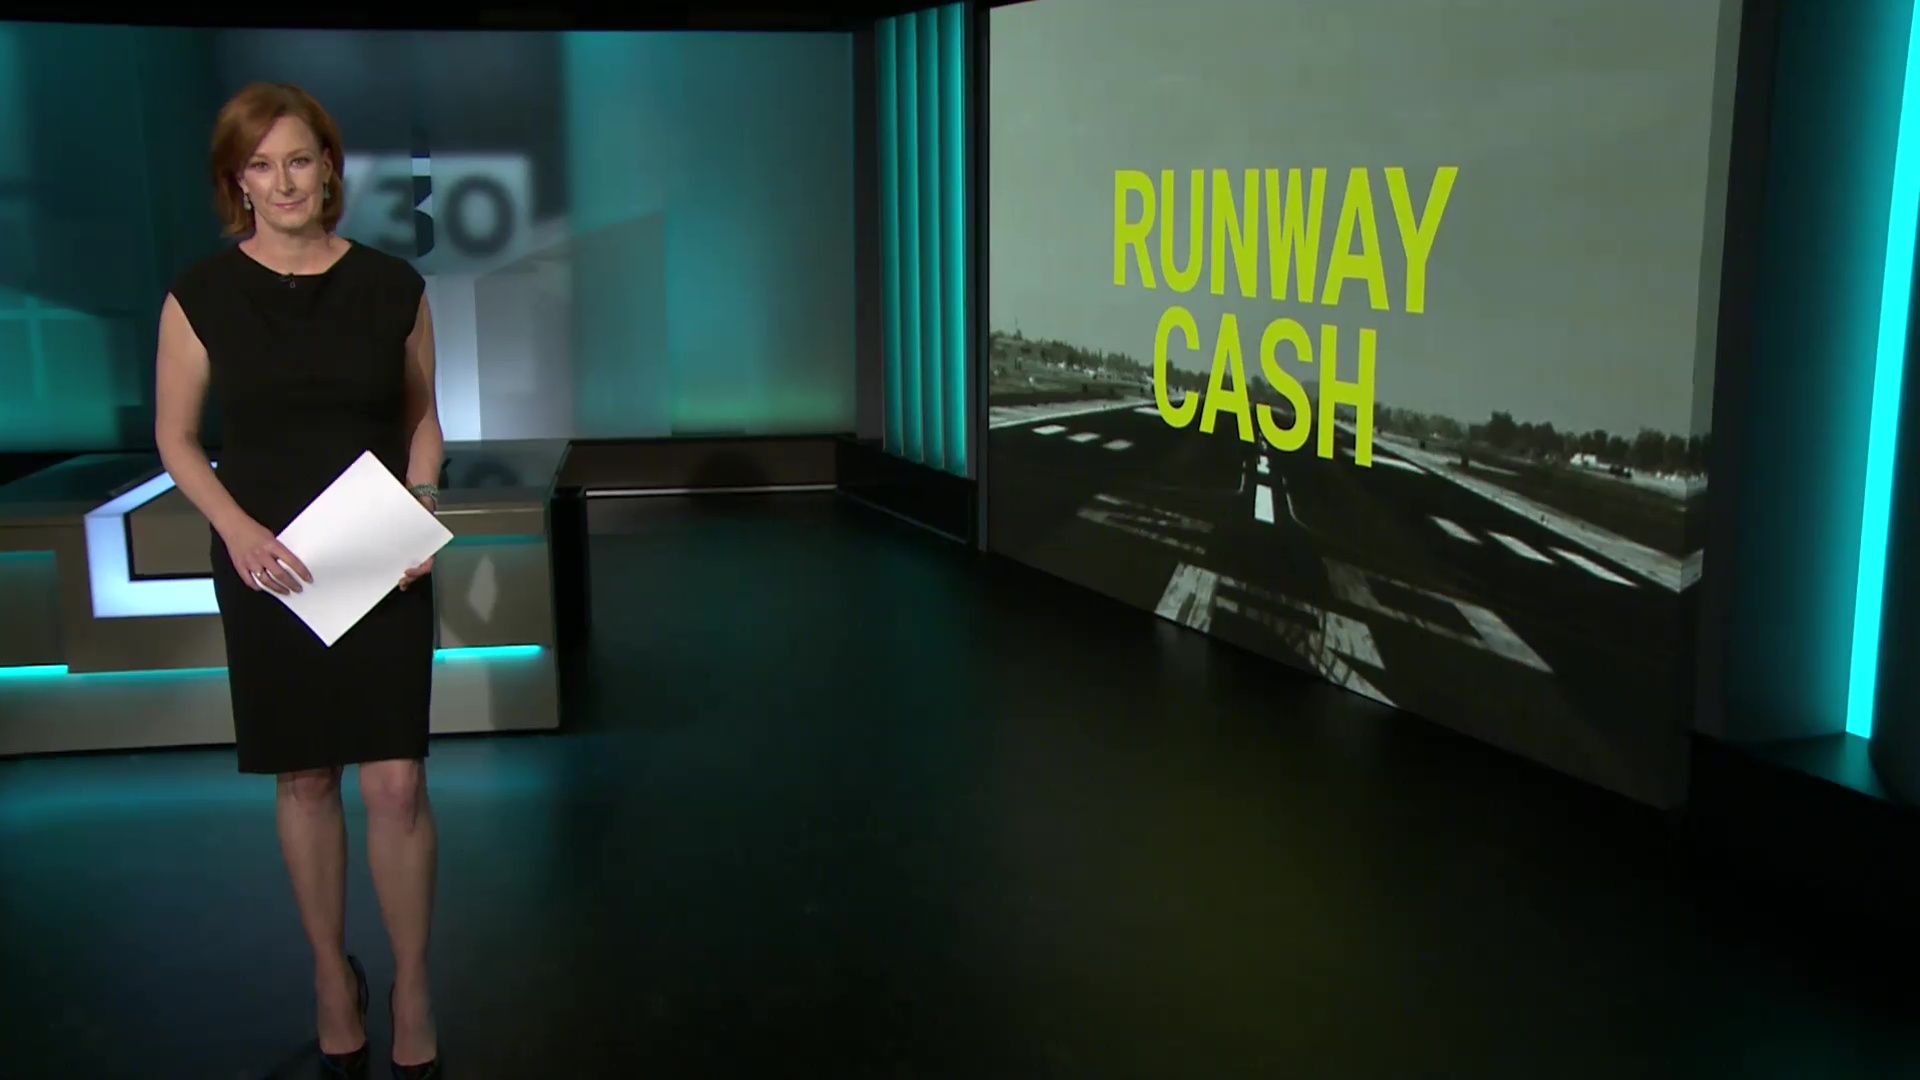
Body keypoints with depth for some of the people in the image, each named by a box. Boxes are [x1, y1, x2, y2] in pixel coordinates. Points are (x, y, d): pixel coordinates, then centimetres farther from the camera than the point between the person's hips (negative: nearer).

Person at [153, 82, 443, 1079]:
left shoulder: (393, 287, 0)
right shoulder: (201, 296, -3)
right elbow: (175, 437, 2)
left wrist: (420, 510, -8)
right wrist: (239, 530, -14)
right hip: (267, 568, 0)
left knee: (397, 781, -3)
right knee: (303, 779, 10)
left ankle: (413, 988, 13)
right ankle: (331, 971, 28)